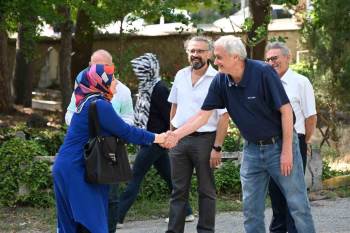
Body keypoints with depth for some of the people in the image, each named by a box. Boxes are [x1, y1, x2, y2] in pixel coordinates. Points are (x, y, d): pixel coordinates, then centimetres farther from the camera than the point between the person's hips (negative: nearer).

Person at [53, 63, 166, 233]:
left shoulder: (88, 102, 13)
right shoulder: (99, 104, -16)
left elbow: (120, 129, 19)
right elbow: (125, 131, -11)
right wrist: (155, 138, 0)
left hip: (67, 168, 10)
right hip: (76, 170, -10)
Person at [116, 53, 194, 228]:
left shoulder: (159, 89, -16)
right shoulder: (148, 88, 10)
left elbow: (168, 116, -16)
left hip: (155, 141, -9)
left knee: (134, 179, -7)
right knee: (169, 177, 14)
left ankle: (117, 218, -6)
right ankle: (186, 212, 21)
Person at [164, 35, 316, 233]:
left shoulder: (263, 72, -20)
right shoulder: (220, 82, -4)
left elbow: (286, 110, -17)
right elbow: (203, 115, 1)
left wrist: (287, 150, -17)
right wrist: (176, 135, -9)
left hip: (279, 144, -5)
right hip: (252, 149, 5)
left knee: (298, 205, -1)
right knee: (251, 209, 7)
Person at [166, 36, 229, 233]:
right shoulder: (181, 76, 8)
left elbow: (224, 117, -11)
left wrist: (217, 148, -15)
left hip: (204, 139, -5)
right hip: (180, 139, 5)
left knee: (206, 191, 5)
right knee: (178, 190, 9)